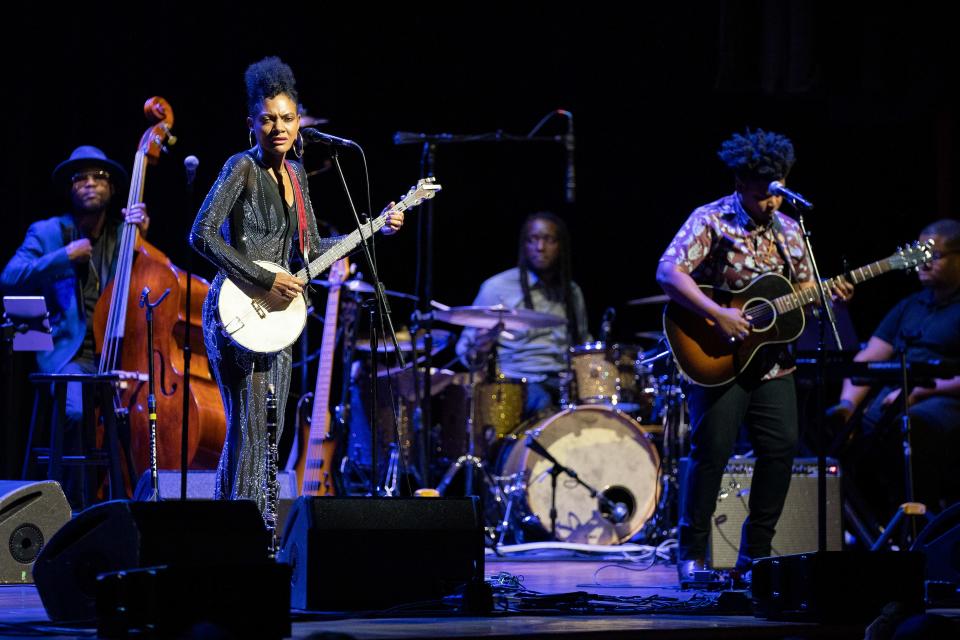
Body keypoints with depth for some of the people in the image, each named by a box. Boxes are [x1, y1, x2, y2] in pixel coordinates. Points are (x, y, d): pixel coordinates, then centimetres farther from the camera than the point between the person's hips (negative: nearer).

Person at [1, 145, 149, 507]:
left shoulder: (122, 234, 16)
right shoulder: (47, 232, 9)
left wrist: (142, 238, -3)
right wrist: (66, 256, -10)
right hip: (69, 356, -2)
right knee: (80, 410, -32)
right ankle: (76, 504, -14)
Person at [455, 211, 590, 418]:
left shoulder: (572, 292, 17)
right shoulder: (497, 288, 2)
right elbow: (466, 348, 3)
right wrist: (477, 351, -21)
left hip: (566, 381, 5)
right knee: (543, 403, -39)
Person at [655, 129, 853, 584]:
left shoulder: (788, 229, 11)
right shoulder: (711, 221, -9)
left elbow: (805, 288, 19)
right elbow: (668, 272, -20)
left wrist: (829, 295, -4)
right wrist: (717, 315, -27)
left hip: (771, 360, 6)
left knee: (782, 447, -1)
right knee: (712, 451, -9)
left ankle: (754, 556, 9)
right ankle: (692, 556, 1)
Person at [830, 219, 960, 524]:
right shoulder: (909, 306, 26)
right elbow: (867, 359, 18)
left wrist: (920, 392, -17)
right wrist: (848, 402, 0)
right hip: (892, 397, 7)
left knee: (905, 427, -39)